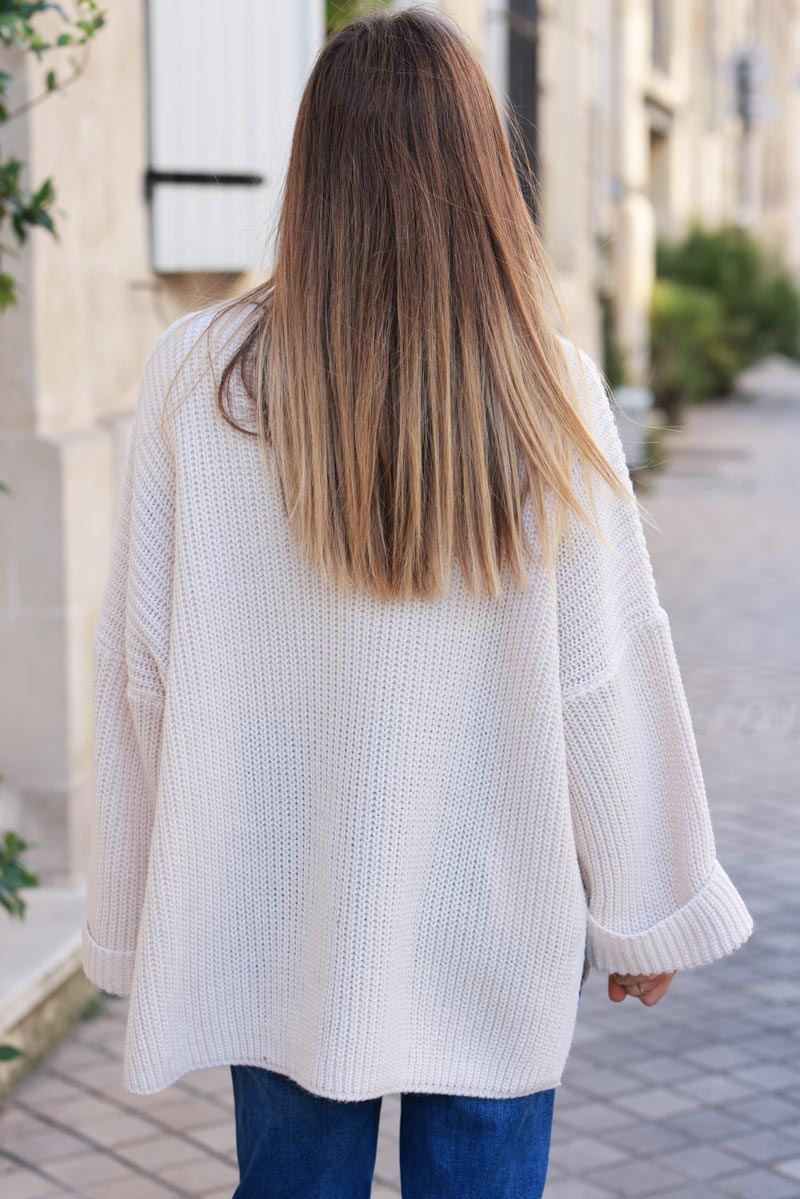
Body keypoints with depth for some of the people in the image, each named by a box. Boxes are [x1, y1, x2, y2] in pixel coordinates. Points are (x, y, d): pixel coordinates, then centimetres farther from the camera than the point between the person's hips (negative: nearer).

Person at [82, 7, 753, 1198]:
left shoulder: (199, 380, -8)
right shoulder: (545, 389, -10)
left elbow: (143, 668, -5)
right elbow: (607, 678, -7)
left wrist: (140, 925, 6)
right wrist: (646, 908, 6)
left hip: (276, 929, 1)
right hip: (498, 922, 0)